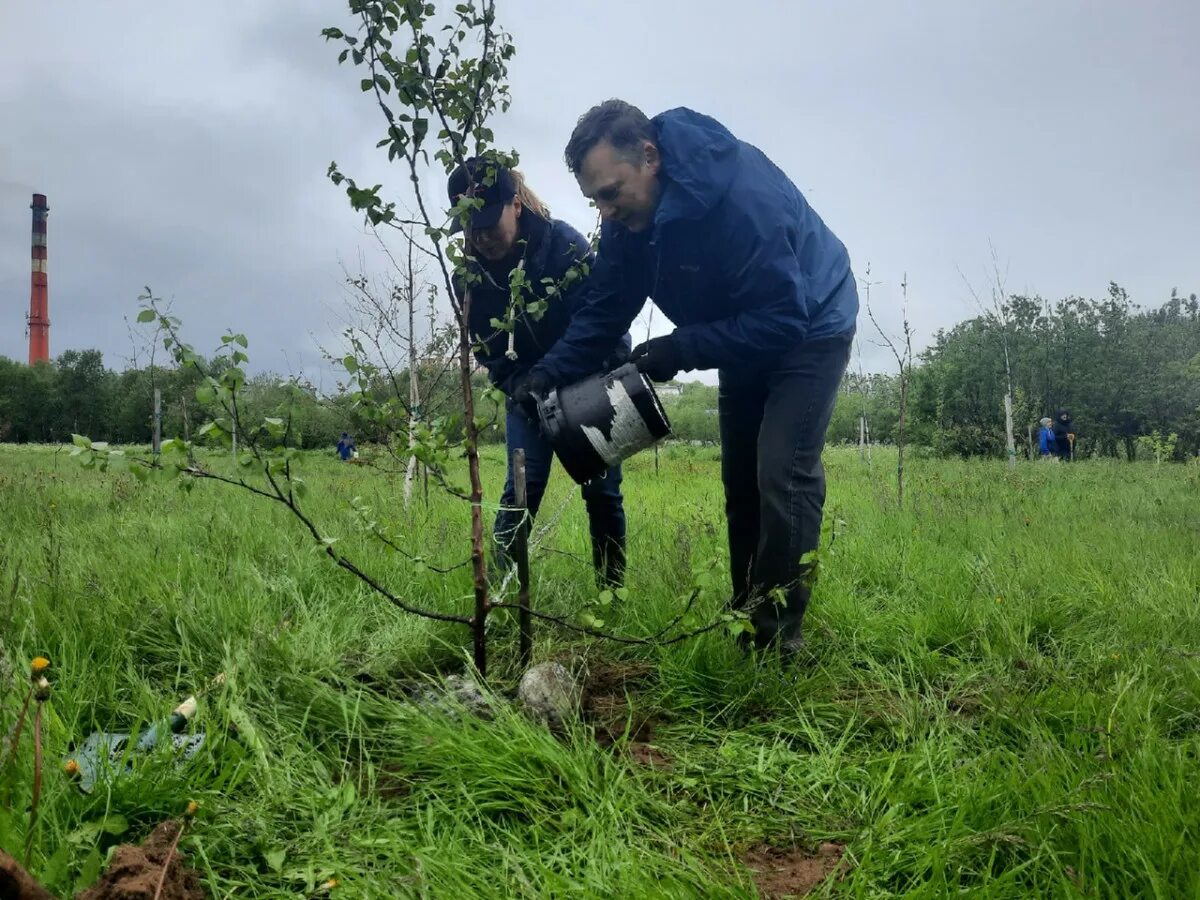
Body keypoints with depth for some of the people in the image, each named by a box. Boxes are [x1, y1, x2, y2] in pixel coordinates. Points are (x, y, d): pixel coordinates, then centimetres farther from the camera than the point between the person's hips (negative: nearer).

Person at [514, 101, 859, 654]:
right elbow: (603, 309, -7)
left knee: (783, 475, -17)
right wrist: (549, 374, -21)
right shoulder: (627, 217, -13)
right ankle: (746, 614, 23)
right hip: (741, 339, 8)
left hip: (809, 328, -7)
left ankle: (778, 634, -6)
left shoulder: (745, 193, -36)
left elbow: (783, 319, -35)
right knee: (741, 481, 10)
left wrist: (682, 349, -35)